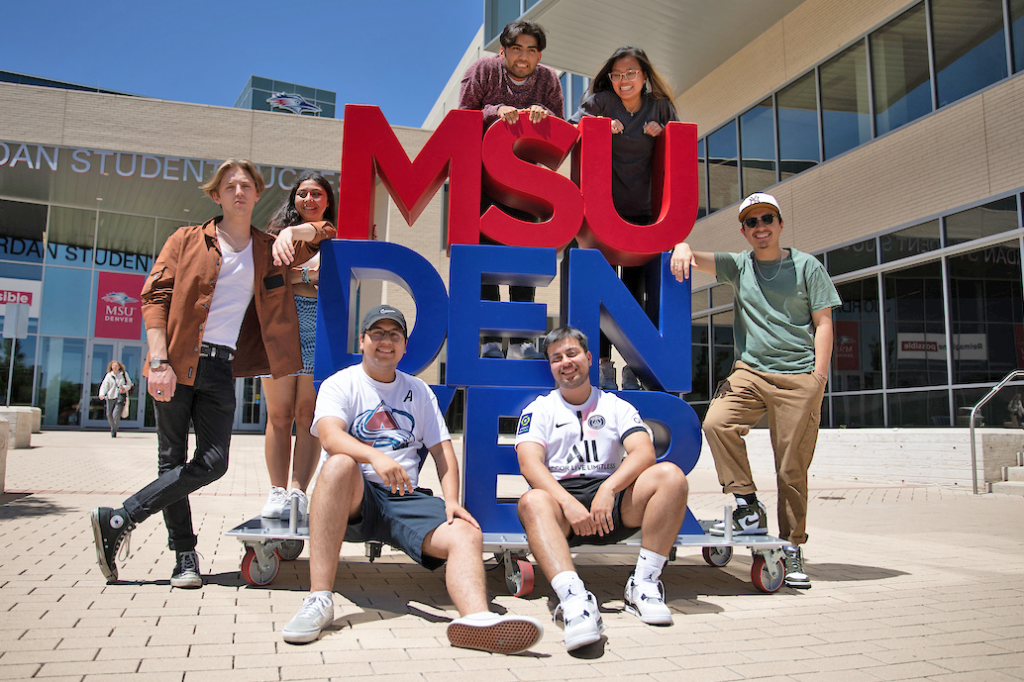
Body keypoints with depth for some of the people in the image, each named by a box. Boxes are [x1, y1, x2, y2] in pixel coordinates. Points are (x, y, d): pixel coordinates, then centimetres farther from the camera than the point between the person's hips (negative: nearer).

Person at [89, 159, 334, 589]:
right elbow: (155, 297, -1)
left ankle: (119, 520, 3)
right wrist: (159, 360, -13)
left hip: (222, 367, 2)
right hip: (176, 363, -2)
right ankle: (185, 556, 13)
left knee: (213, 462, -8)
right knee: (172, 459, 1)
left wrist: (292, 232, -7)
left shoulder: (270, 250, 13)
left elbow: (324, 234, 16)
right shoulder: (187, 240, 6)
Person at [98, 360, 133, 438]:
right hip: (110, 397, 2)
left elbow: (129, 384, 12)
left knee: (116, 413, -15)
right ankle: (113, 427, 29)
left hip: (120, 396, -2)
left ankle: (114, 431, -9)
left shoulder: (124, 374, 8)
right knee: (109, 414, 3)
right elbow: (104, 385, -1)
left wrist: (124, 388, -9)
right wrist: (102, 394, -16)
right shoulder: (109, 375, 7)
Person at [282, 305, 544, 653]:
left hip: (405, 498, 3)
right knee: (340, 464, -36)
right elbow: (330, 436, -14)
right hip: (352, 498, -3)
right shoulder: (340, 384, 7)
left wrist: (451, 500, -5)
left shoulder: (418, 392, 20)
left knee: (467, 534, -23)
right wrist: (376, 457, -35)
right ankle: (319, 600, -37)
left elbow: (443, 451, 15)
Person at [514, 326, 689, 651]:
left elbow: (644, 452, -2)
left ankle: (644, 584, -22)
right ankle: (575, 599, -52)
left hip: (613, 502, 2)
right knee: (532, 502, -35)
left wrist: (609, 488, -22)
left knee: (671, 476, -23)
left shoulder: (617, 407, 16)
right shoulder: (538, 410, 13)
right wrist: (568, 502, -22)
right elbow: (529, 463, -5)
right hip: (559, 495, -1)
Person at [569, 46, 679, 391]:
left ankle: (632, 367, 10)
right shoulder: (600, 102, 2)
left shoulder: (659, 107, 8)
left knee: (635, 288, 3)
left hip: (641, 210, 2)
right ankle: (603, 363, 4)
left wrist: (661, 130, -6)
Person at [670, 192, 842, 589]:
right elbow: (700, 261, -2)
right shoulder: (738, 266, 12)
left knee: (792, 468, -2)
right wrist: (683, 248, -27)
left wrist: (818, 379, -6)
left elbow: (823, 324, 4)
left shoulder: (807, 267, 6)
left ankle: (792, 547, 13)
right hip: (750, 371, 2)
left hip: (799, 377, -2)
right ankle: (747, 508, -10)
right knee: (717, 422, -25)